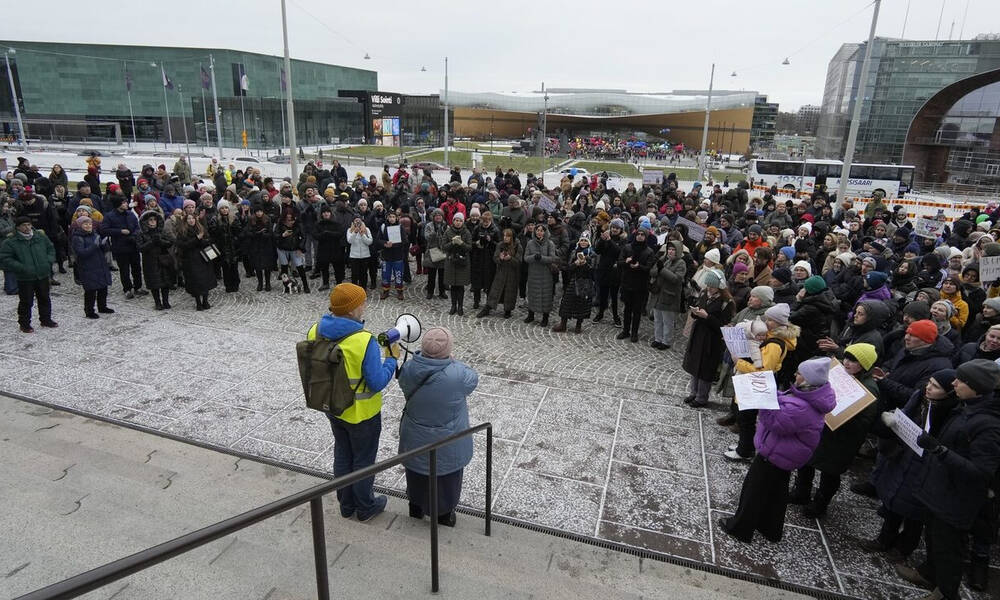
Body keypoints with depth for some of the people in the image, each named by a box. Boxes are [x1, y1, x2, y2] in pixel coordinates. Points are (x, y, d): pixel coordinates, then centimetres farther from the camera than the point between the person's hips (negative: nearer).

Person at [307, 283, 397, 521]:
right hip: (361, 413, -6)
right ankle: (365, 508, 36)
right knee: (363, 459, 16)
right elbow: (377, 383, -25)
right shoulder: (364, 341, -31)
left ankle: (346, 505, 43)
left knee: (342, 455, 25)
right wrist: (391, 359, -11)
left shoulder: (315, 331, -11)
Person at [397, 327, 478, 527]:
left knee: (417, 474, 27)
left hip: (415, 440, 3)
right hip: (447, 445, -3)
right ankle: (443, 513, 41)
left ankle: (416, 507, 48)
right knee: (446, 479, 22)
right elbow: (473, 378, -9)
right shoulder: (457, 375, -32)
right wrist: (451, 361, 3)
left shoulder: (408, 369, -20)